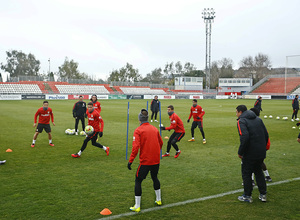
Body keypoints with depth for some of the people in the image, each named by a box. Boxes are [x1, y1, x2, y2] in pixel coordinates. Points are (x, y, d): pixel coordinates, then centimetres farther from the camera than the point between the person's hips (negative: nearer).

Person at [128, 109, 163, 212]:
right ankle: (158, 200, 38)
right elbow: (161, 143, 17)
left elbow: (135, 147, -19)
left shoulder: (138, 130, -10)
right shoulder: (155, 129, 7)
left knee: (138, 181, 6)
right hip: (156, 160, 6)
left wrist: (130, 160, -15)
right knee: (154, 178, 26)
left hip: (145, 161, -5)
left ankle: (137, 206, 7)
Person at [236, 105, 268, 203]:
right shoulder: (258, 119, 12)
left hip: (250, 154, -7)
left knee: (246, 173, 8)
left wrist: (240, 152, -15)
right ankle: (263, 195, 24)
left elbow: (244, 137, -24)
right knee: (258, 171, 21)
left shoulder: (241, 121, -11)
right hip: (261, 153, 7)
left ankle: (247, 196, 16)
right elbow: (266, 135, 10)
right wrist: (263, 148, 18)